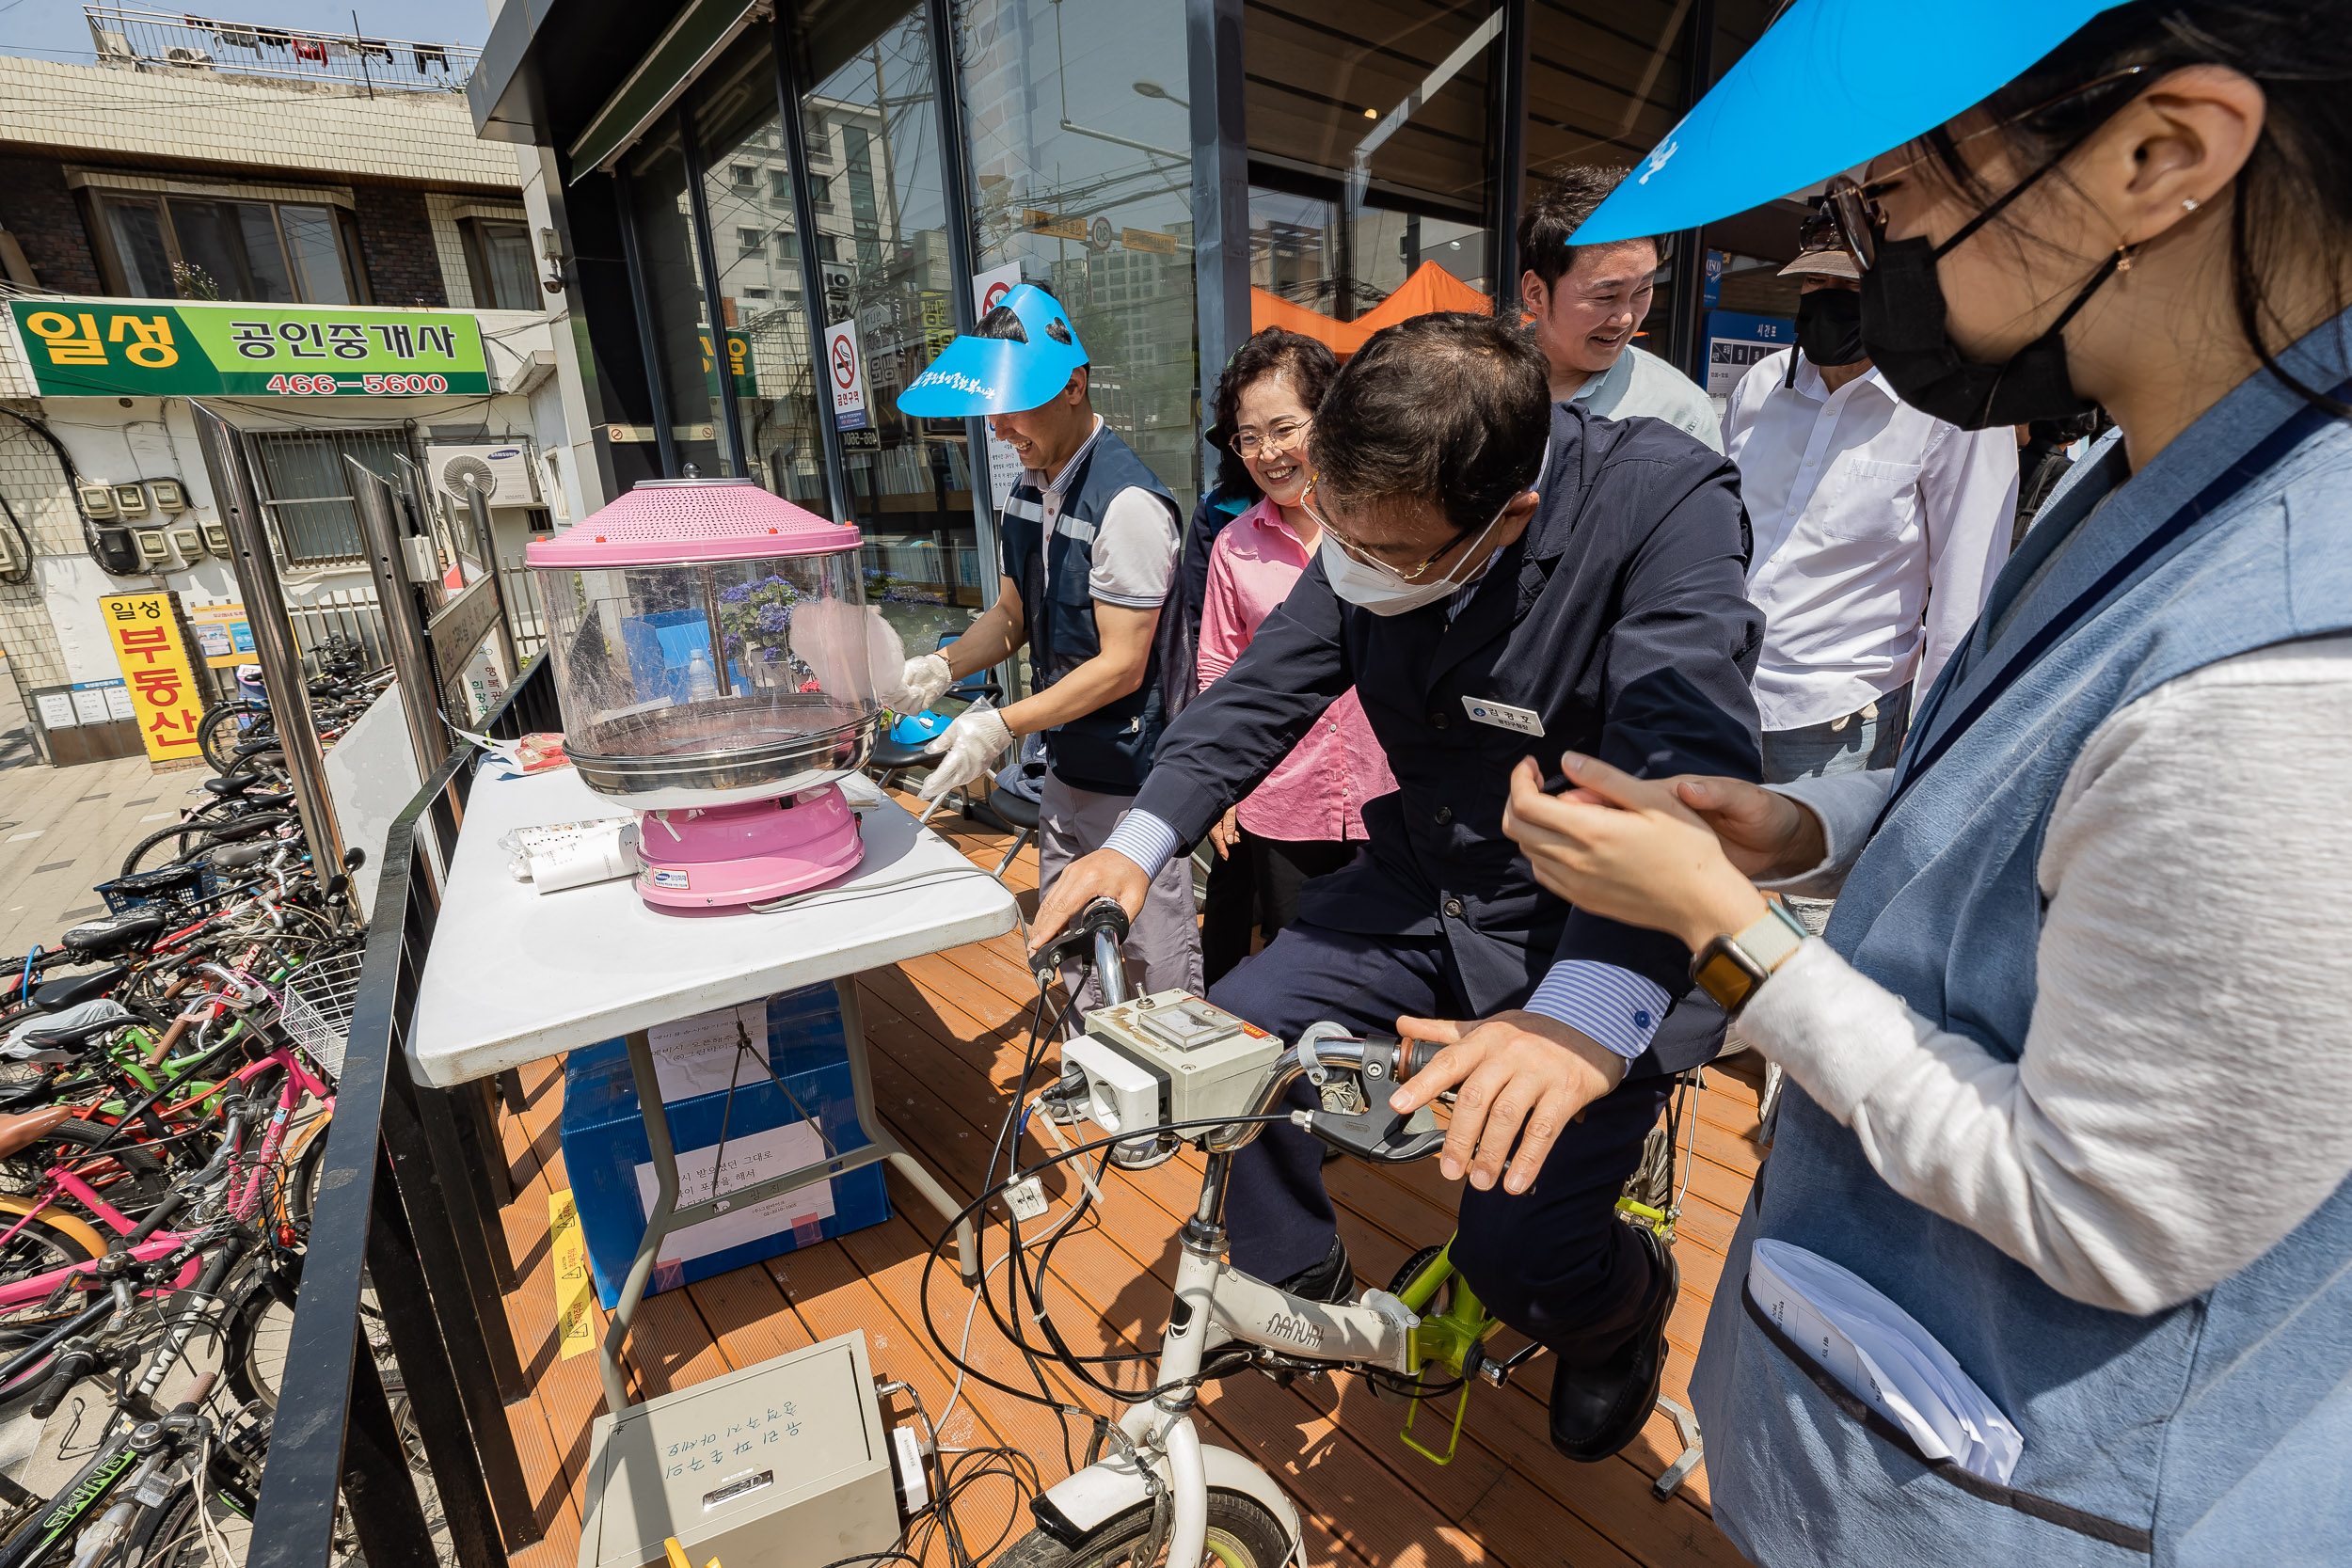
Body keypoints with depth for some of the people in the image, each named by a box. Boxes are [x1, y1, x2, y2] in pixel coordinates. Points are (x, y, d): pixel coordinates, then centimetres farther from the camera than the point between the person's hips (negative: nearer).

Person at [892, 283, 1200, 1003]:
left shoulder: (1126, 503, -21)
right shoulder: (1028, 491, 7)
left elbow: (1122, 665, -21)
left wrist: (1002, 726, -24)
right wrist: (941, 667, -2)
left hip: (1132, 780, -8)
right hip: (1065, 769, 9)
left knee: (1162, 964, 4)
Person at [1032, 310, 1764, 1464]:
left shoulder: (1665, 506, -24)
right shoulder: (1379, 511, -8)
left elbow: (1691, 782, -35)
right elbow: (1264, 688, -3)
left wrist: (1588, 1014, -49)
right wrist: (1138, 844, -15)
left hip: (1593, 936, -4)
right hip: (1426, 890, 5)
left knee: (1519, 1248, -13)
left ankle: (1624, 1304, 27)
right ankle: (1291, 1288, 22)